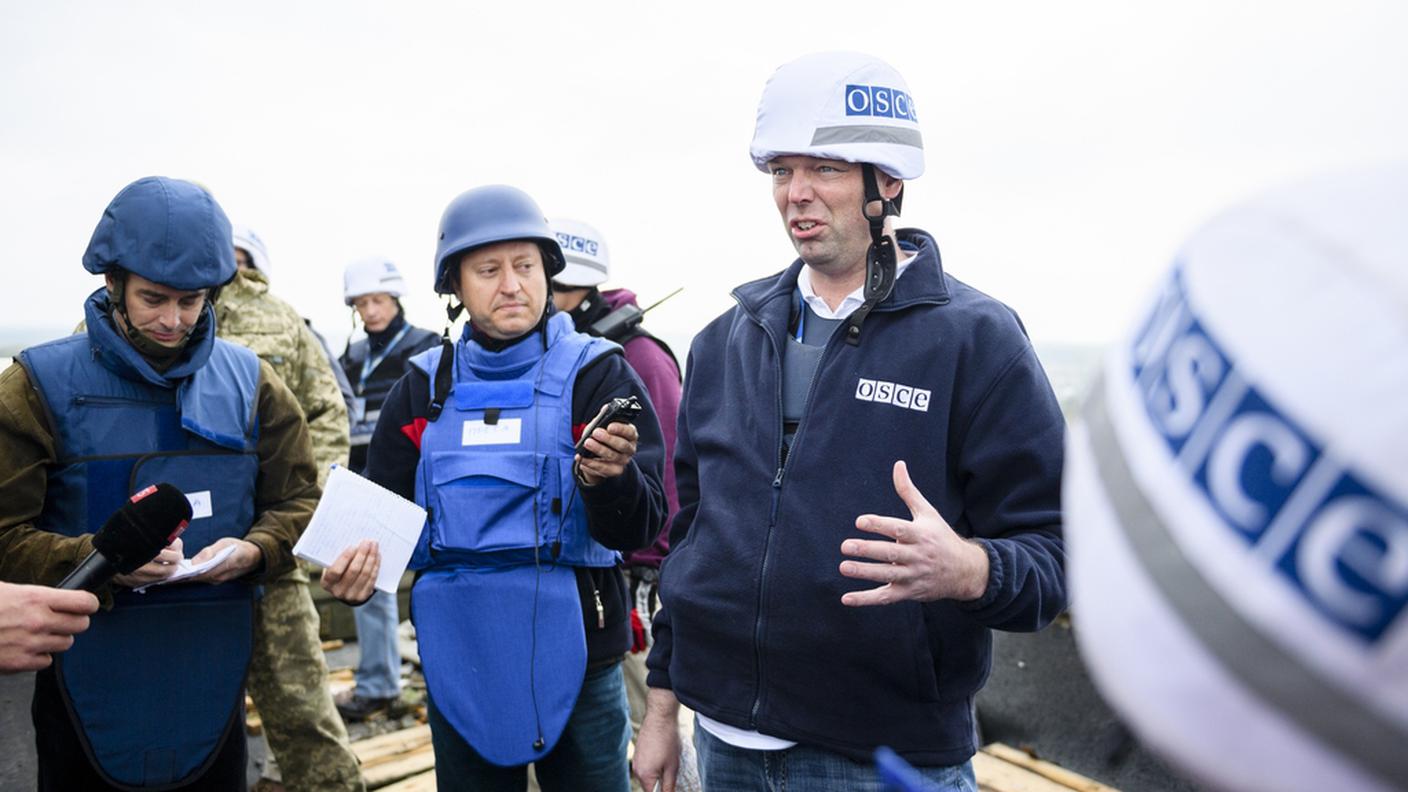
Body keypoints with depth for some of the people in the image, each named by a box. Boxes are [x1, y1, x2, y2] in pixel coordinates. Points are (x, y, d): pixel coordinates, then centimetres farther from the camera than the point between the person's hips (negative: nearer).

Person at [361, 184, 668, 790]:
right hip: (459, 658, 3)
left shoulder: (596, 372, -6)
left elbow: (638, 530, -12)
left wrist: (609, 478, -33)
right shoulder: (424, 386, 5)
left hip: (573, 656, -2)